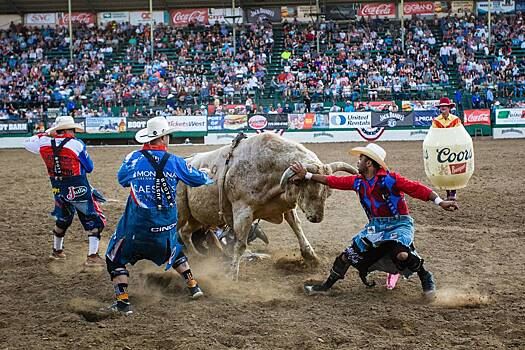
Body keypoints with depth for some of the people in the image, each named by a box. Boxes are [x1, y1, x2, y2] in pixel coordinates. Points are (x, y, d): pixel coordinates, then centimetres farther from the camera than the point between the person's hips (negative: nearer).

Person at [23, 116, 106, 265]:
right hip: (79, 190, -6)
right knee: (94, 220, 4)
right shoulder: (76, 144, -15)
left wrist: (46, 134, 21)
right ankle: (92, 256, -4)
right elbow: (89, 167, -5)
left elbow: (28, 143, 17)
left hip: (58, 190, 6)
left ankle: (57, 251, 40)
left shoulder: (44, 143, -4)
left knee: (62, 219, 28)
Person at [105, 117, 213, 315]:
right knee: (174, 250, 31)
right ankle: (193, 285, 32)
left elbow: (122, 179, 12)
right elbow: (198, 179, 10)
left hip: (137, 223, -3)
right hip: (166, 224, 3)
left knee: (116, 258, 9)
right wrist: (208, 177, 33)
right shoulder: (174, 162, -4)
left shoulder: (134, 158, -7)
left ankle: (123, 301, -1)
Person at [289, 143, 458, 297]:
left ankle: (425, 277, -7)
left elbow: (417, 188, -20)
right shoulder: (358, 182, 3)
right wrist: (306, 175, 9)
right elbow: (333, 181, 9)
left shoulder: (390, 179, -16)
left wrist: (440, 202, -28)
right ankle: (326, 286, 21)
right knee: (349, 255, 4)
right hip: (375, 226, 6)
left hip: (398, 224, -6)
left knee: (401, 254, -33)